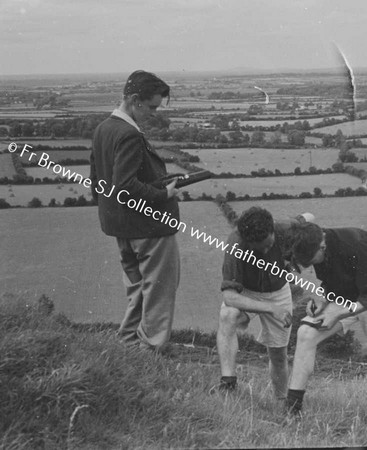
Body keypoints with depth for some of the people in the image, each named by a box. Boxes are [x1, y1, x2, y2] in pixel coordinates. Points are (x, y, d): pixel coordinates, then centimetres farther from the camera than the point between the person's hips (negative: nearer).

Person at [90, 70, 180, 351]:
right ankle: (152, 346, 11)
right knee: (159, 287, 4)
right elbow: (125, 185, -28)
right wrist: (165, 194, -18)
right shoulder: (130, 135, -22)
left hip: (120, 227, 10)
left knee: (136, 286, 22)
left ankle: (130, 339, 31)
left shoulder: (103, 129, 8)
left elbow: (97, 181, 14)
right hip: (149, 223, -10)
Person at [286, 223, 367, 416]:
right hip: (342, 298, 5)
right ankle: (292, 406, -9)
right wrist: (320, 299, -13)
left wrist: (337, 315, -27)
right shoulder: (313, 246, -12)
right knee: (305, 333, -14)